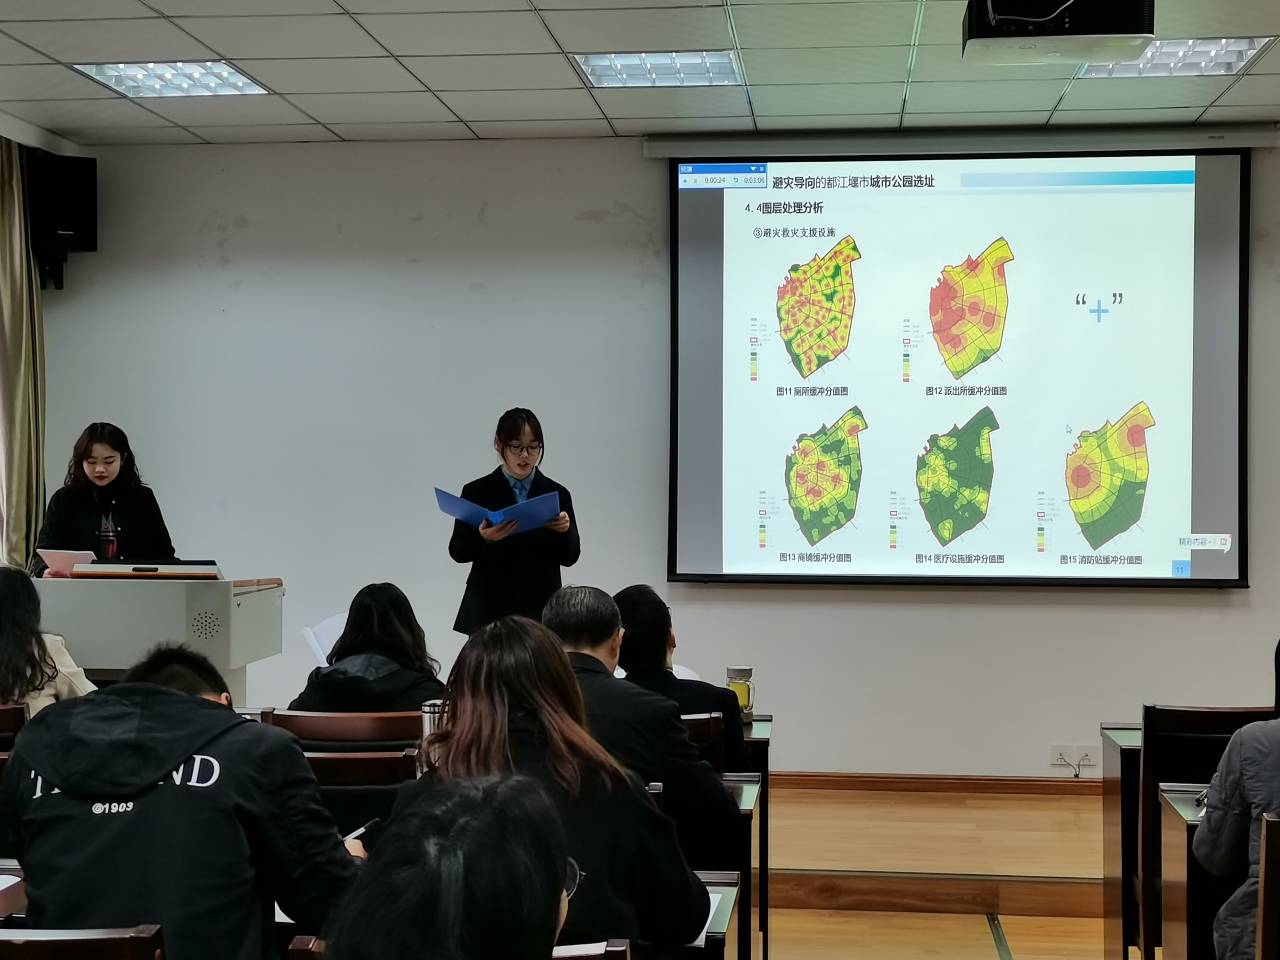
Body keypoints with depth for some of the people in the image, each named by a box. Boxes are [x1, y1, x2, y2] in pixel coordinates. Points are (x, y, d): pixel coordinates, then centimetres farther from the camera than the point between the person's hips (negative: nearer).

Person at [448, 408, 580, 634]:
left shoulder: (557, 494, 6)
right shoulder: (477, 492, 3)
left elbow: (570, 557, 6)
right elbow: (457, 551, 2)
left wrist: (565, 531, -15)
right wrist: (483, 539, -18)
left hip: (540, 610, 1)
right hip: (489, 610, -1)